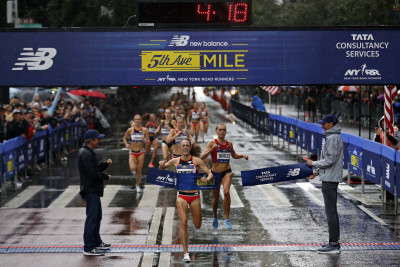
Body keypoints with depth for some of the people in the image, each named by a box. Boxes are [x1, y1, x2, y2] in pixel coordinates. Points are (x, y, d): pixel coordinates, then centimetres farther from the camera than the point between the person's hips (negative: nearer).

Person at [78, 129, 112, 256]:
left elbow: (96, 168, 20)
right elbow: (93, 174, -24)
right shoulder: (86, 154, -19)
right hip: (90, 191, -11)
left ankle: (97, 242, 32)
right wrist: (106, 177, -10)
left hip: (93, 191, 11)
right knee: (91, 218, -9)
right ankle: (88, 248, -8)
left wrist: (105, 164, 3)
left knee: (97, 217, 20)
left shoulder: (88, 153, 15)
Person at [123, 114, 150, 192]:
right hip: (132, 152, -1)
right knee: (132, 168, -22)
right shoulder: (130, 130, -4)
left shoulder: (145, 130, -3)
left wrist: (144, 140, -21)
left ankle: (138, 185, 27)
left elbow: (148, 141, 1)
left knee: (139, 170, 5)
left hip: (141, 152, 1)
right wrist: (126, 144, -6)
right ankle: (134, 170, 18)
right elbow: (124, 138, 12)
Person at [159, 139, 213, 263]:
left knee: (197, 225, 11)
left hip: (194, 195, 0)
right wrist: (162, 165, -9)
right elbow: (162, 168, 14)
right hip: (181, 195, 0)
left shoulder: (196, 161, -4)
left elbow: (210, 173, -4)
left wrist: (207, 179, -27)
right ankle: (185, 253, -7)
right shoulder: (175, 161, 1)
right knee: (183, 222, -13)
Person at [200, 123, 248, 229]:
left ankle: (227, 219, -15)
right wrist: (211, 149, -29)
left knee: (226, 192, -24)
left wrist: (242, 156, 4)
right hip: (215, 172, -1)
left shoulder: (229, 144, 5)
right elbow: (202, 157, -15)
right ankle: (215, 217, 40)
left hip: (226, 172, 1)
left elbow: (234, 155, 23)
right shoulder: (212, 143, -6)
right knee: (216, 197, 11)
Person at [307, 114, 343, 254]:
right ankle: (334, 242, 19)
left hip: (330, 180, -11)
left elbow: (330, 160, -22)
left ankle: (334, 245, -7)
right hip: (331, 178, 11)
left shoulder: (332, 138, -16)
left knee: (330, 211, -9)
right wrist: (317, 171, 17)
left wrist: (313, 163, -9)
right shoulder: (334, 137, 17)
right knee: (332, 211, 14)